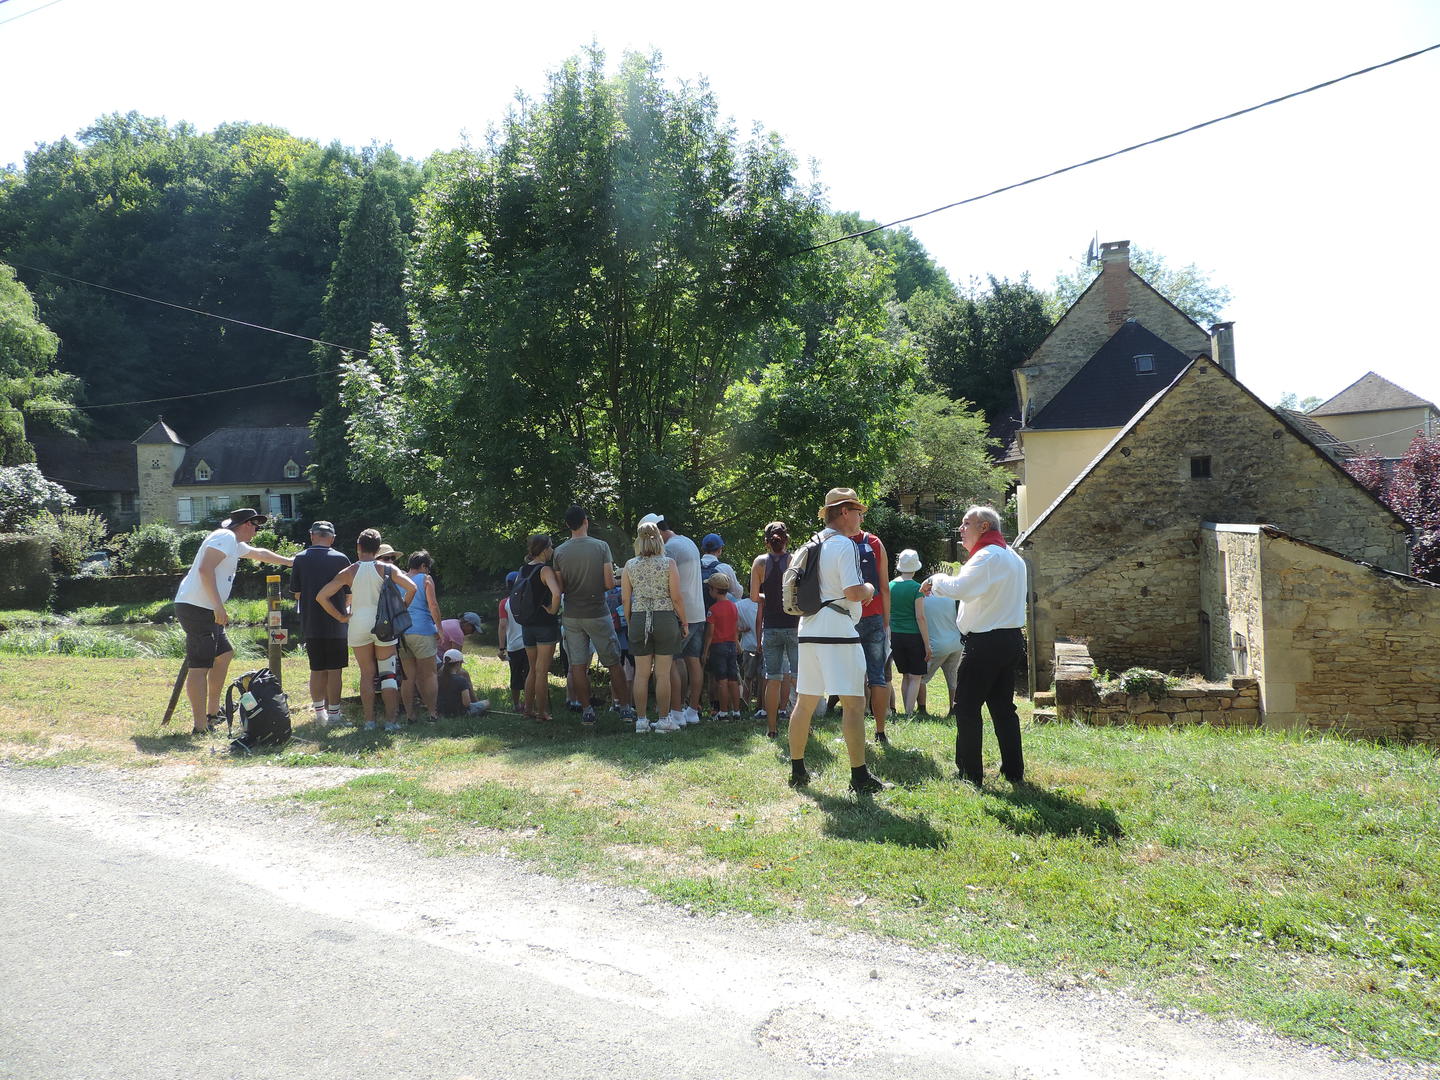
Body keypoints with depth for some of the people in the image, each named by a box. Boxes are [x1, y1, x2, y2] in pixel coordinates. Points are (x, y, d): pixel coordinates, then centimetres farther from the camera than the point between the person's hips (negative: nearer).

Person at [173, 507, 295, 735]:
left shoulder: (236, 545, 22)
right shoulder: (225, 537, -10)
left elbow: (260, 553, 41)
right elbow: (205, 569, -22)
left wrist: (289, 561, 52)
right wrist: (218, 606, -25)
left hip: (207, 611, 11)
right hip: (196, 608, -11)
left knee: (224, 654, 20)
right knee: (200, 666, -13)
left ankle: (213, 712, 28)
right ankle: (200, 727, -15)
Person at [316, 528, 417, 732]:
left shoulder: (349, 572, 1)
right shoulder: (386, 569, -1)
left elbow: (321, 596, -2)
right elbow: (411, 587, -11)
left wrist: (340, 616, 5)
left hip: (358, 625, 1)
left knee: (366, 674, 9)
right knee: (388, 674, 5)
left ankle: (369, 721, 9)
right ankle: (391, 721, 2)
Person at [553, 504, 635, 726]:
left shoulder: (559, 552, -1)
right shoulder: (601, 547, -8)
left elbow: (560, 587, 2)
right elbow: (610, 583, -10)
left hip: (571, 616, 2)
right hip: (597, 614, -2)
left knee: (578, 666, 7)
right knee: (614, 663, 9)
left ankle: (587, 710, 10)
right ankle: (624, 707, 13)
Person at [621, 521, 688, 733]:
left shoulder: (630, 566, 2)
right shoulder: (668, 563, -4)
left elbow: (625, 600, 4)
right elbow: (677, 598, -6)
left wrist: (629, 623, 16)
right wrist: (683, 621, 5)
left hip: (638, 619, 2)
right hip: (665, 618, -2)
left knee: (641, 673, 8)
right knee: (663, 673, 4)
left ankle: (641, 720, 11)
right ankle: (664, 719, 9)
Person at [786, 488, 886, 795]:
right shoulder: (844, 544, -10)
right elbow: (853, 592, -19)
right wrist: (868, 589, 3)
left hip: (808, 629, 9)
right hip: (837, 631, -9)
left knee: (805, 701, 13)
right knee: (853, 702, -5)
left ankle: (797, 770, 20)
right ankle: (859, 776, -5)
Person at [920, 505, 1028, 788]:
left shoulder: (988, 556, -15)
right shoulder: (1012, 557, 17)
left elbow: (959, 588, -27)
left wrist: (935, 580, -9)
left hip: (985, 643, -9)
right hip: (1011, 640, 9)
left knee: (966, 707, -1)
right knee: (1003, 706, 14)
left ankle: (970, 773, 2)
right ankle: (1014, 772, 16)